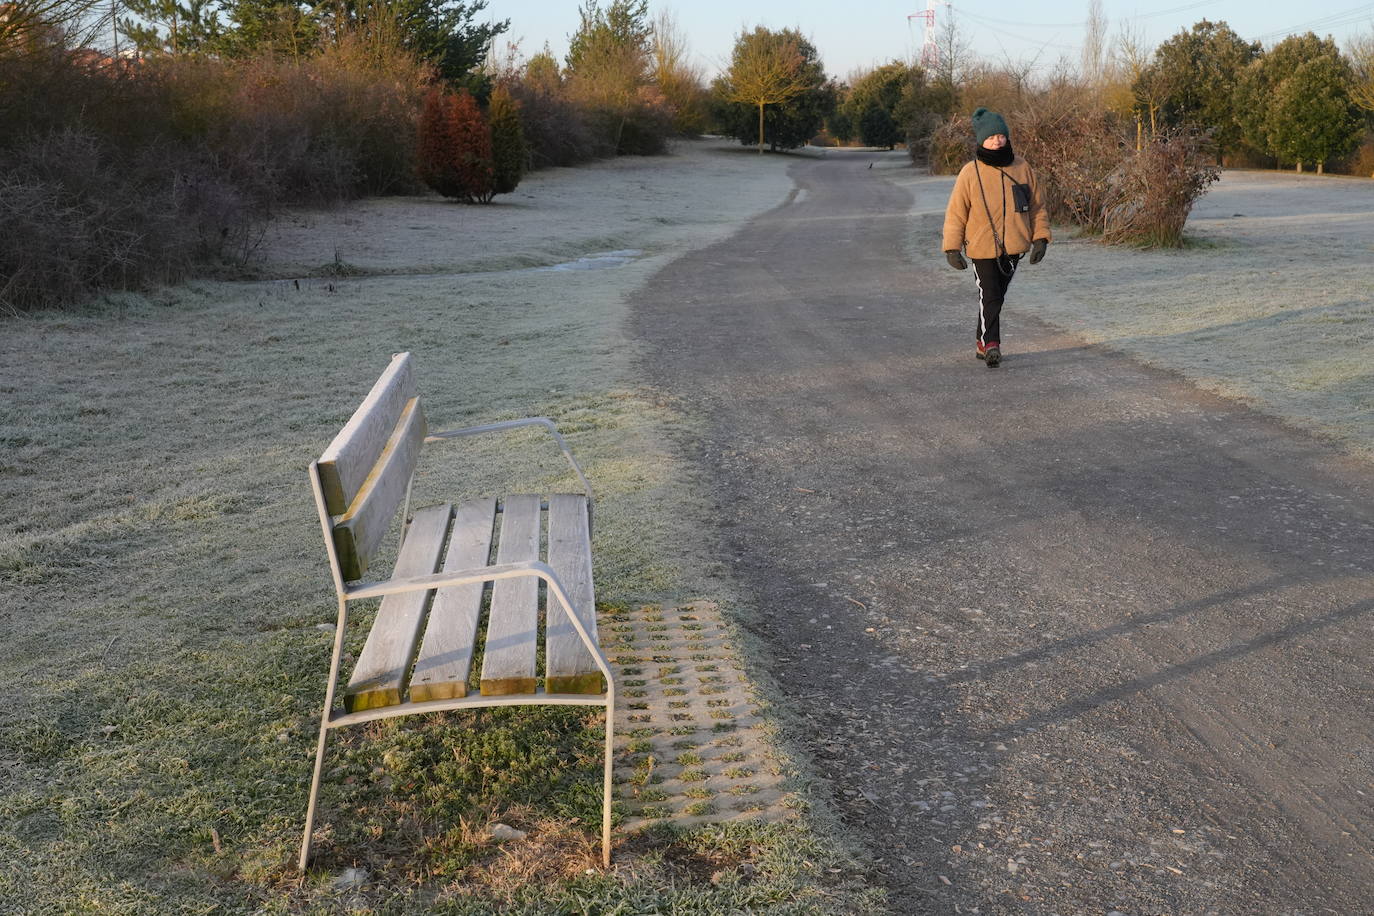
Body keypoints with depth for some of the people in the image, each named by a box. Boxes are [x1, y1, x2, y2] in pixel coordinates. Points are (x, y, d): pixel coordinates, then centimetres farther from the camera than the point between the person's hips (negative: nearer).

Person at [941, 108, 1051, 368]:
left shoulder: (1022, 168, 2)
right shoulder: (970, 172, -6)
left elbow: (1037, 206, 11)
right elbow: (956, 212, -2)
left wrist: (1040, 237, 3)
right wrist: (952, 248, -6)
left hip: (1013, 248, 4)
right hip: (982, 247, -4)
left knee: (996, 297, 12)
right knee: (989, 297, -12)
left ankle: (983, 343, 23)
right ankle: (991, 345, -15)